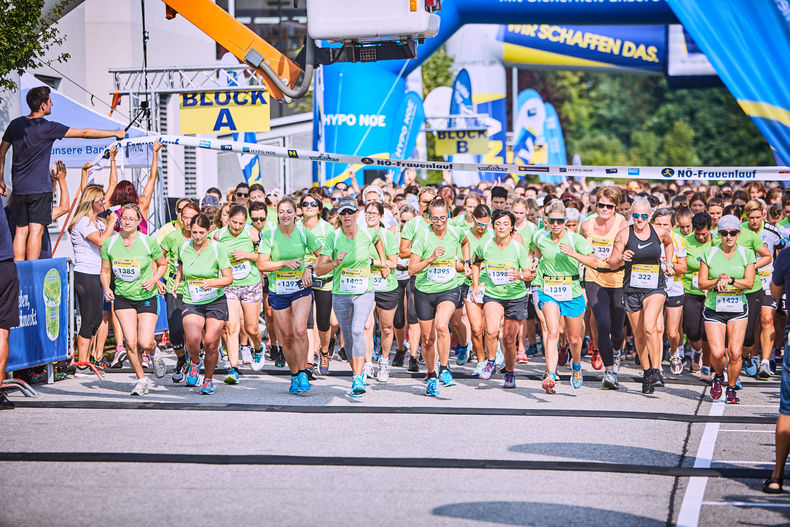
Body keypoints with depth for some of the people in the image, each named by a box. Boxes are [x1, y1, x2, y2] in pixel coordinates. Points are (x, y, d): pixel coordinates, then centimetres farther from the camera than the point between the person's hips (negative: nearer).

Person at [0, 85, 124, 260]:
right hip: (39, 187, -6)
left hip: (18, 188, 6)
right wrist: (115, 133, 3)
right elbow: (84, 133, -6)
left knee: (21, 231, 8)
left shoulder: (15, 124, 8)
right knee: (36, 230, -7)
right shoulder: (48, 128, -10)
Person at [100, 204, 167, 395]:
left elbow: (162, 264, 6)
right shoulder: (109, 243, -5)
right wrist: (106, 289, -10)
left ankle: (155, 353, 25)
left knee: (145, 343, -12)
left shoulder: (149, 242, -10)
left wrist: (154, 279, -12)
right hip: (122, 298, 2)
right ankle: (141, 380, 9)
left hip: (147, 298, -2)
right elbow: (105, 271, 8)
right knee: (130, 342, -10)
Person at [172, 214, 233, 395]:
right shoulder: (184, 247, 1)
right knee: (192, 339, -23)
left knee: (210, 343, -7)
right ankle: (194, 363, 12)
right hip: (191, 303, 1)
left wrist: (212, 282, -24)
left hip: (215, 301, -1)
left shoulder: (217, 249, -8)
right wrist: (177, 281, 9)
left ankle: (208, 380, 19)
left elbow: (229, 278, -7)